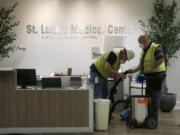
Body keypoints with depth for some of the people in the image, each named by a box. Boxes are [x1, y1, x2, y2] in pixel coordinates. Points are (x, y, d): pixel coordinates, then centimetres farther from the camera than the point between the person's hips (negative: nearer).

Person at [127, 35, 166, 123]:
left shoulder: (156, 48, -15)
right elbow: (141, 64, 17)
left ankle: (154, 118, 1)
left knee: (155, 96, -5)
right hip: (149, 76, 10)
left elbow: (161, 60, -26)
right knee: (148, 95, 14)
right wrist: (134, 70, 6)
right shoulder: (144, 50, 14)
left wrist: (151, 68, -27)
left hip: (156, 75, -10)